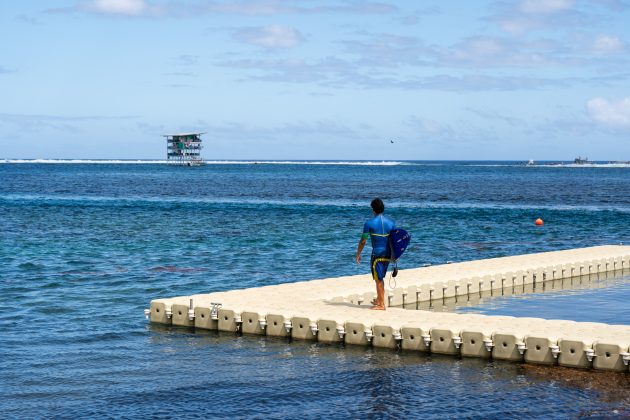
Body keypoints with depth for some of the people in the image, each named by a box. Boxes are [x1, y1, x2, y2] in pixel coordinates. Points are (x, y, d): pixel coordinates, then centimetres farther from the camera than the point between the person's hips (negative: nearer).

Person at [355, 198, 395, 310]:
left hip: (377, 254, -5)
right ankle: (378, 300, 32)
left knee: (378, 280, 2)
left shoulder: (369, 223, -10)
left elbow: (363, 241, -5)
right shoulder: (391, 223, 4)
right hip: (388, 254, 5)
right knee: (380, 278, 21)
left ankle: (381, 305, 5)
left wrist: (358, 254, 7)